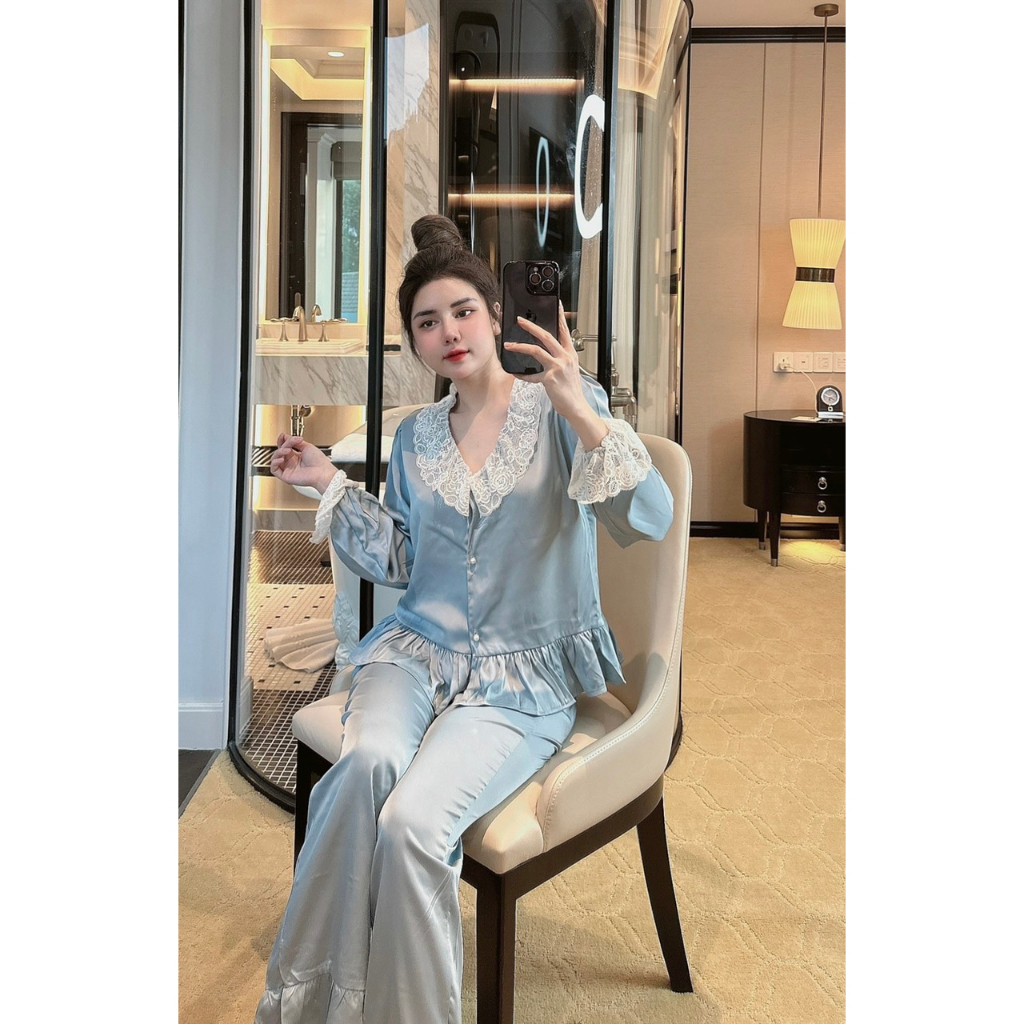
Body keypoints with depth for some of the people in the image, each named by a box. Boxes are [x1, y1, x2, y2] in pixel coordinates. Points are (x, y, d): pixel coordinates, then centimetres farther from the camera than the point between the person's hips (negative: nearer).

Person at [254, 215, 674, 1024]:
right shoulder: (416, 436, 12)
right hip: (419, 648, 4)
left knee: (412, 821, -28)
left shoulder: (564, 408, -2)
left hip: (526, 675, -3)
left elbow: (651, 520, -14)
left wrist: (581, 412, -26)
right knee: (369, 761, -30)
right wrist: (331, 486, 10)